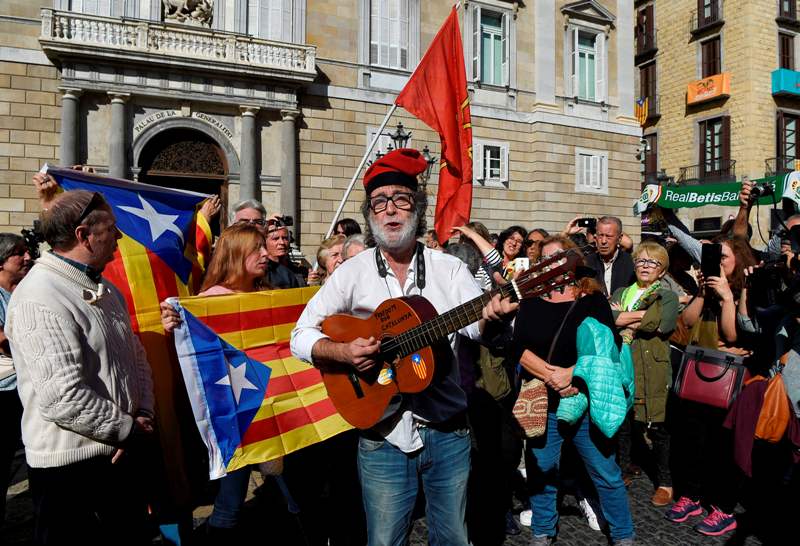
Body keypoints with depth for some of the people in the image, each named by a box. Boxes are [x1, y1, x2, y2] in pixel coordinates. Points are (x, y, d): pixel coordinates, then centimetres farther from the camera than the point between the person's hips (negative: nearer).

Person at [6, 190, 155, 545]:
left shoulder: (105, 289, 9)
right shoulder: (39, 299, -21)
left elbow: (136, 356, 12)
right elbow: (63, 398, -27)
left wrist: (143, 416, -3)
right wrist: (128, 429, -15)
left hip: (120, 454, 8)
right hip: (69, 466, -8)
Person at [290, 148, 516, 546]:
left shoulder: (449, 268, 0)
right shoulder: (353, 272, -3)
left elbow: (474, 324, -15)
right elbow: (301, 336, -4)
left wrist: (490, 315, -37)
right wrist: (342, 352, -22)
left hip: (448, 433, 2)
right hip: (383, 436, -1)